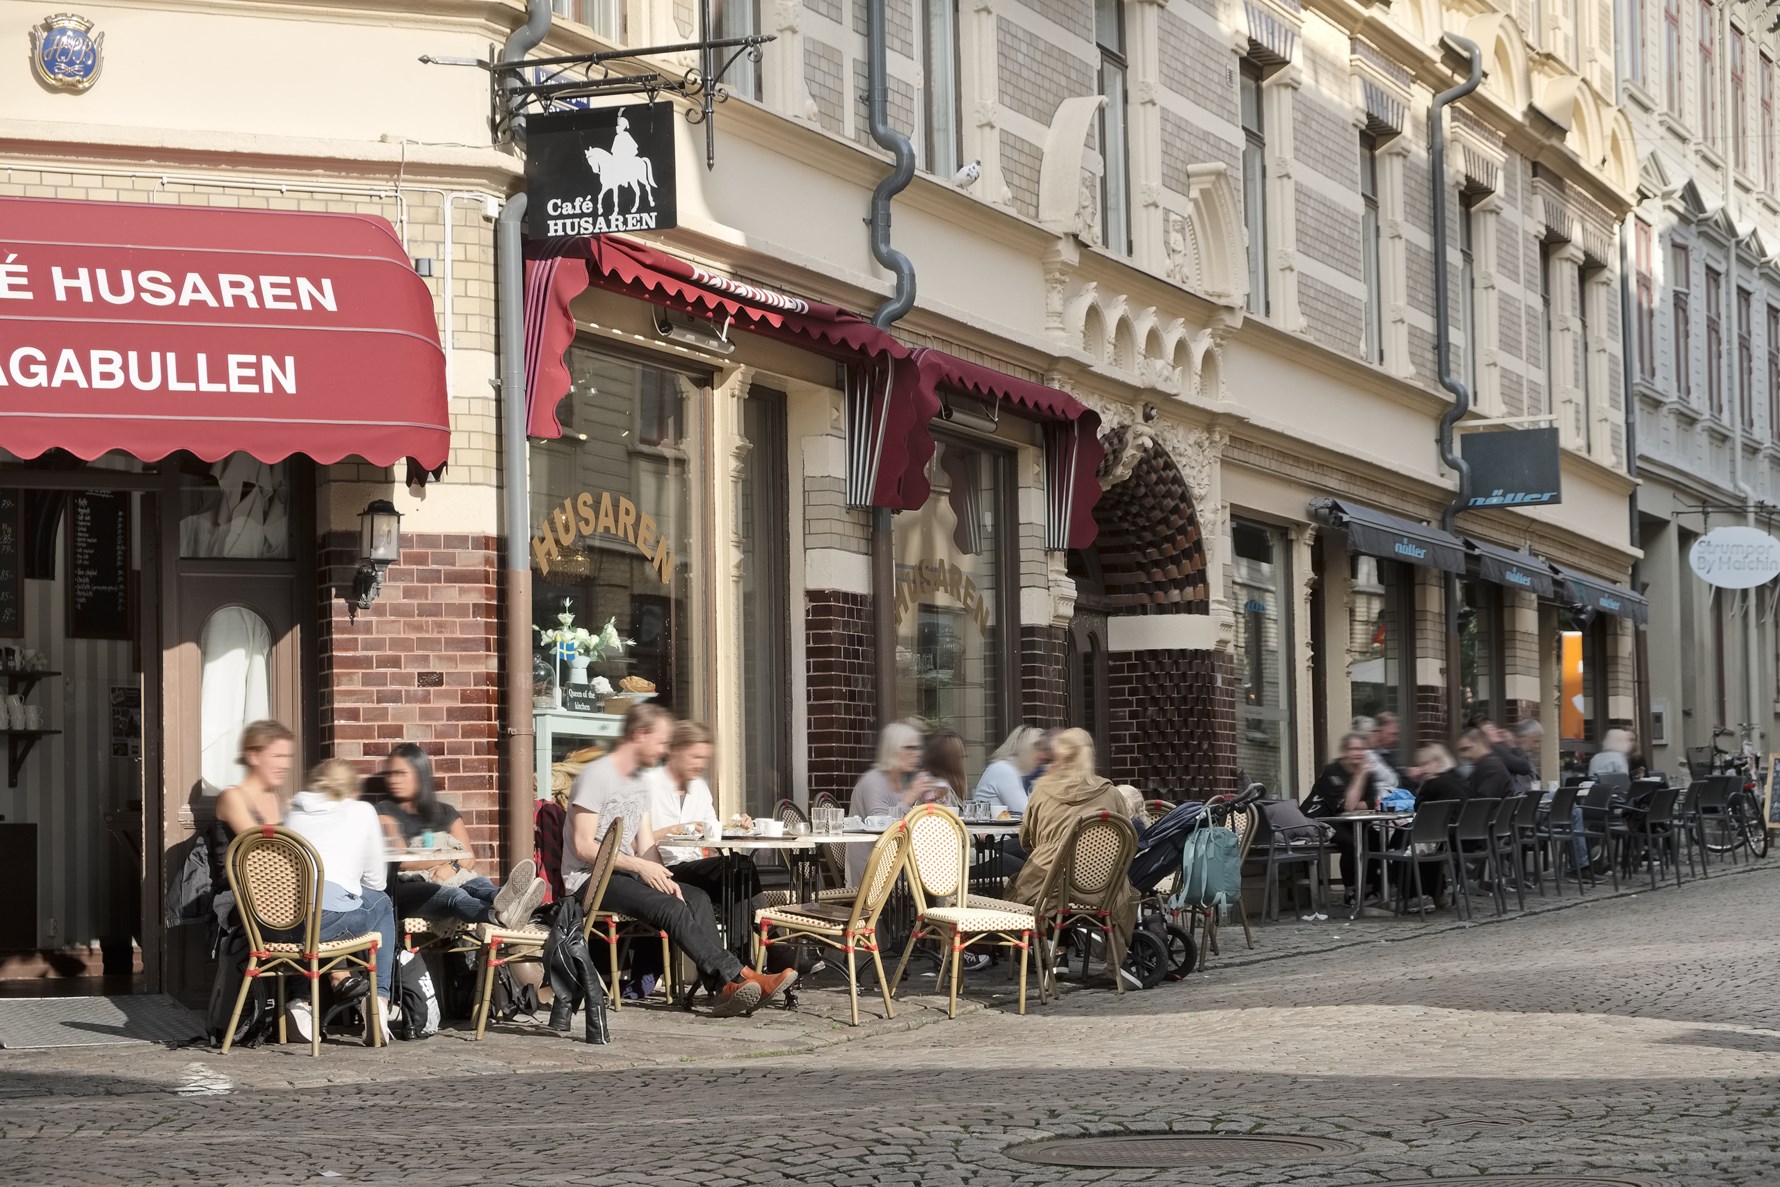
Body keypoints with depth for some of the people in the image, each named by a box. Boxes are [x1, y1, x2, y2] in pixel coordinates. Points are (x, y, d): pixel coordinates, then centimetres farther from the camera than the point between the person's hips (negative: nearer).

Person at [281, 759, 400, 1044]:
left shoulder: (295, 814, 26)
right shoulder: (361, 811, 17)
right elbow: (376, 881, 21)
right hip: (329, 917, -4)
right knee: (381, 905, 28)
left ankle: (303, 999, 21)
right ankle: (379, 1002, 17)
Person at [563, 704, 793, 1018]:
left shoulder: (639, 784, 18)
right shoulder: (596, 776, -10)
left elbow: (647, 847, 13)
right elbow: (583, 847, -17)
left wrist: (664, 879, -8)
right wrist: (640, 866, -20)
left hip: (621, 873, 9)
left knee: (697, 898, -14)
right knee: (670, 907, -28)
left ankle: (727, 987, -28)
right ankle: (734, 978, -29)